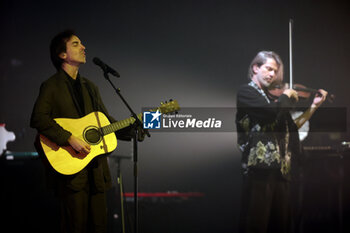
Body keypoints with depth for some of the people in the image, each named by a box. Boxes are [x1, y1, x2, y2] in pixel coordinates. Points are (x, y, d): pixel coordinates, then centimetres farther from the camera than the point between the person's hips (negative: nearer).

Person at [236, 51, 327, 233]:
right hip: (258, 168, -8)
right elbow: (272, 112, -18)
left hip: (280, 170, 8)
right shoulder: (246, 92, -1)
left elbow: (292, 126, 23)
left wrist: (314, 106, 21)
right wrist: (286, 95, 0)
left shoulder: (269, 98, 20)